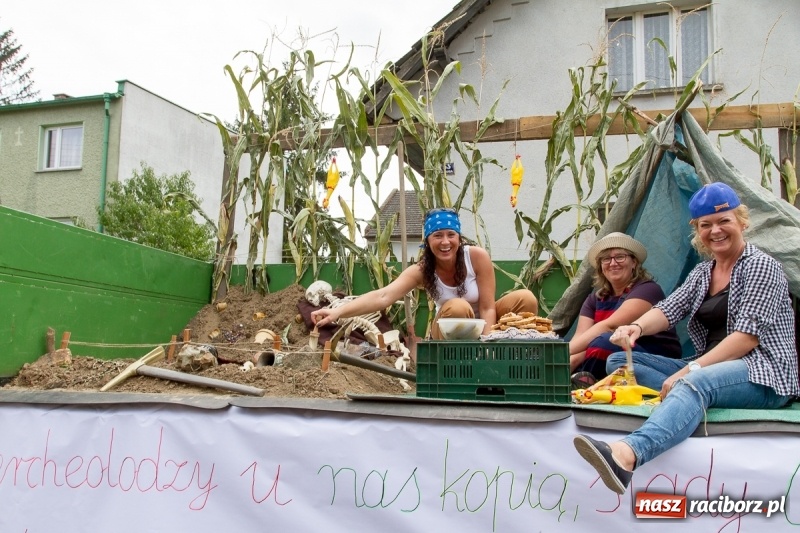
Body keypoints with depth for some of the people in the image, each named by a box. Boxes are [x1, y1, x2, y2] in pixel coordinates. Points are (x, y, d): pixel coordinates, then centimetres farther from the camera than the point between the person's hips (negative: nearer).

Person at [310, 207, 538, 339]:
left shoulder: (477, 256, -23)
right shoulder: (421, 270, -22)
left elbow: (487, 308, -20)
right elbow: (383, 296, -37)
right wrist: (337, 312, -51)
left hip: (485, 326, 1)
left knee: (525, 298, -26)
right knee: (457, 307, -35)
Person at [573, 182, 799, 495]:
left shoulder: (761, 267, -3)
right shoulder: (702, 273, 18)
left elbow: (748, 335, -15)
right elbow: (669, 309, 2)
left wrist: (692, 369, -26)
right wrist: (637, 327, -22)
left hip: (763, 375, -7)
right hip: (707, 372, 8)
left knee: (696, 384, -41)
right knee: (619, 362, -6)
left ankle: (625, 455, -67)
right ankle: (686, 399, -33)